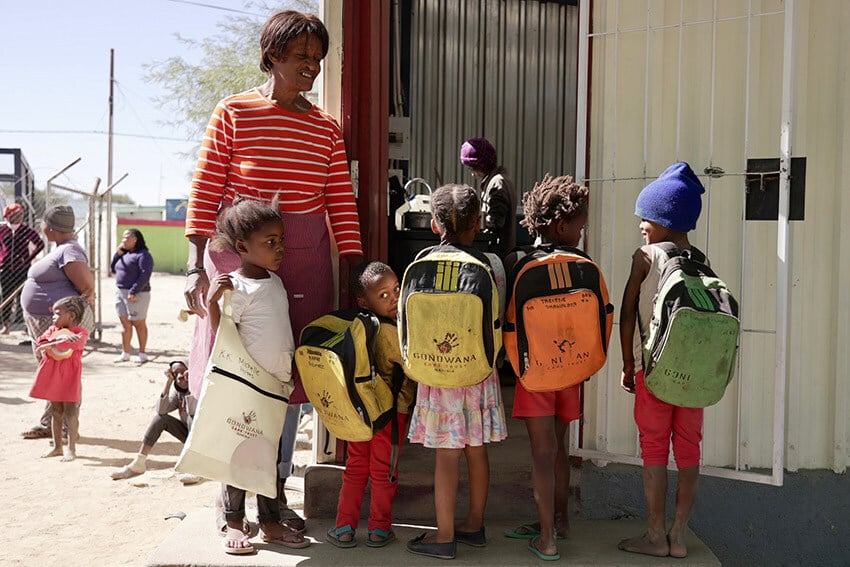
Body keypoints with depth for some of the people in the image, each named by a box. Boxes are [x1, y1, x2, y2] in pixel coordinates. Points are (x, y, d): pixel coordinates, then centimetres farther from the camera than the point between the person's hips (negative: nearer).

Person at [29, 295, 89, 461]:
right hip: (51, 376, 6)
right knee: (55, 412, 12)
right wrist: (59, 338, -20)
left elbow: (73, 343, -27)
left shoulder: (81, 333, -6)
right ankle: (57, 447, 22)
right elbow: (39, 341, -5)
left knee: (70, 413, -2)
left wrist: (50, 344, -25)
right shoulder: (52, 329, 11)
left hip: (69, 378, -6)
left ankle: (71, 449, 5)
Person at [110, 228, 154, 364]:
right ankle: (125, 354, 15)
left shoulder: (143, 255, -10)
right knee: (125, 323, 9)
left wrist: (133, 292, -24)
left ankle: (142, 354, 7)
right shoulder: (125, 254, 16)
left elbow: (145, 276, -19)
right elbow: (113, 270, 19)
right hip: (121, 293, 8)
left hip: (136, 295, -8)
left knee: (138, 324, -1)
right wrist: (118, 254, 7)